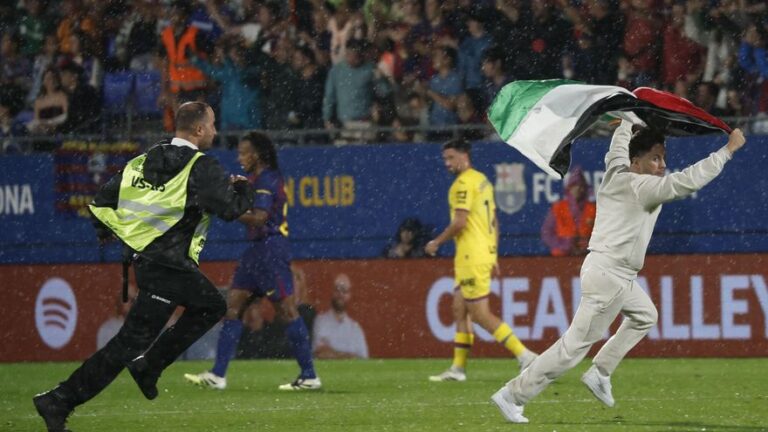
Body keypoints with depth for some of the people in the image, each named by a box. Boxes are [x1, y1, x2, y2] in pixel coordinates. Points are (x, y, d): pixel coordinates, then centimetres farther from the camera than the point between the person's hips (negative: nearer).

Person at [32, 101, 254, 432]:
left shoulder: (145, 160, 9)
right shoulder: (202, 168, -12)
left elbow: (103, 200, 9)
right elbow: (231, 208, -14)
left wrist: (108, 231, 27)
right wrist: (242, 188, 7)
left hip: (143, 255, 9)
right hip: (167, 270, -9)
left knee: (211, 306, 25)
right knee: (131, 341, -7)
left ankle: (149, 366, 20)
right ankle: (59, 402, -10)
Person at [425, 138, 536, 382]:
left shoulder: (464, 183, -13)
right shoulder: (482, 180, 17)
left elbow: (459, 223, -20)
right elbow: (494, 222, 20)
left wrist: (436, 243, -7)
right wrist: (493, 257, 23)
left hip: (472, 257, -10)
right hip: (485, 253, 10)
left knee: (480, 313, -8)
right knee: (460, 310, 13)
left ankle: (524, 355, -12)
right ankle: (458, 368, 13)